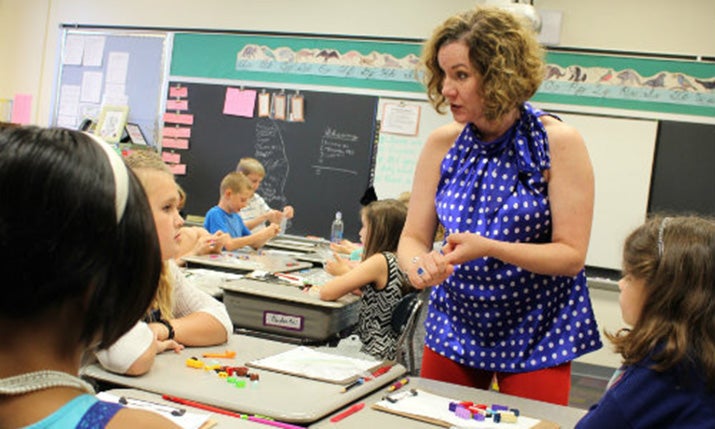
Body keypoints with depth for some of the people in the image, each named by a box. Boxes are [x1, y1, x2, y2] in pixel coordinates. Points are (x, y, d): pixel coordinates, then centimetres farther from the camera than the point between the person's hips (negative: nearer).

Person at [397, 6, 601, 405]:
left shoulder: (559, 143, -14)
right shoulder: (442, 144, -4)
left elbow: (571, 256, -16)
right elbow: (413, 236, -2)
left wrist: (488, 248, -29)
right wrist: (419, 264, -25)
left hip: (535, 334, -3)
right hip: (454, 324, 3)